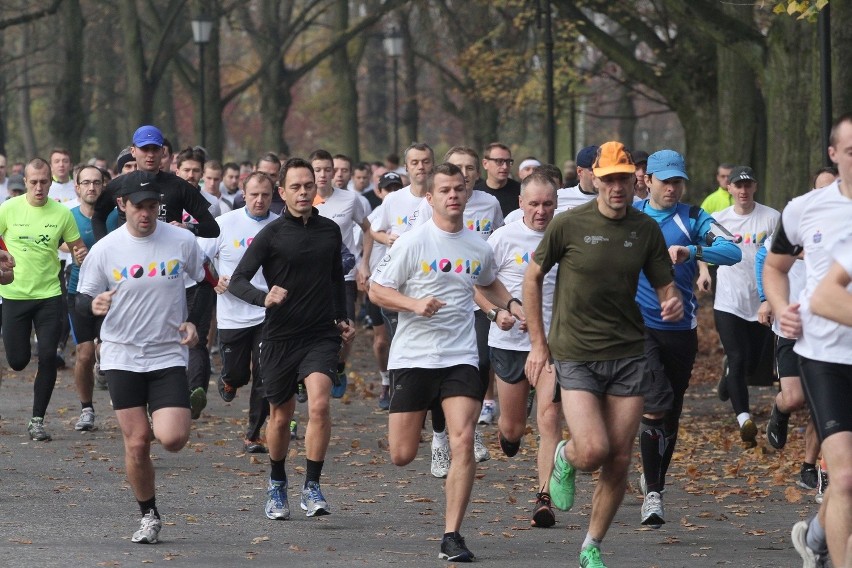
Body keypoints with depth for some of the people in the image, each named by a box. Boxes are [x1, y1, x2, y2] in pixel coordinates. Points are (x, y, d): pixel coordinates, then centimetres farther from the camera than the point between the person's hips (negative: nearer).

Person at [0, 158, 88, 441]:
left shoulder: (61, 213, -2)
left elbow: (77, 246, 8)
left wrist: (81, 255, -14)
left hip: (49, 294, 0)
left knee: (48, 357, -8)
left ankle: (37, 420, 3)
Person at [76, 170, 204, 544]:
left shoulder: (183, 242, -2)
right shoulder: (105, 250, -4)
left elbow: (203, 284, 15)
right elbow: (82, 300, 3)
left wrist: (193, 322, 0)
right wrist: (94, 304, -20)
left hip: (169, 356, 0)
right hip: (121, 356, 0)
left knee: (173, 439, -15)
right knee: (136, 443, -3)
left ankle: (160, 424, 22)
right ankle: (149, 516, 16)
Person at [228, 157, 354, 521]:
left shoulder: (330, 231, 7)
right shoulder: (271, 235, -6)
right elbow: (237, 281, -10)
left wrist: (342, 319, 19)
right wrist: (264, 298, -28)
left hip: (321, 335, 1)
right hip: (279, 337, -1)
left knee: (320, 405, -20)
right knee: (280, 416, 10)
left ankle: (312, 488, -12)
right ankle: (277, 485, 34)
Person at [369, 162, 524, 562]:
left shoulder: (479, 248, 8)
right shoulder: (412, 243, -5)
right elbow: (376, 290, -3)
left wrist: (511, 304, 12)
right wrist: (415, 304, -20)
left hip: (460, 359, 2)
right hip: (412, 359, -2)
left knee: (463, 443, -15)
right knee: (401, 456, 0)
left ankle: (452, 537, -8)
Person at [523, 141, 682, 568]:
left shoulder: (646, 230, 3)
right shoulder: (568, 225, -7)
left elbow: (664, 287, 10)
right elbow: (532, 277, 5)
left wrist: (673, 304, -15)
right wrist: (538, 342, 5)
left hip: (628, 356, 3)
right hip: (575, 357, -3)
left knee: (619, 461, 3)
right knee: (593, 451, -18)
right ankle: (564, 458, 20)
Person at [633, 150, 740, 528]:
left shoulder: (692, 219, 2)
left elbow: (732, 252, -12)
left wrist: (692, 251, -27)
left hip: (681, 329, 2)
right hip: (640, 325, -2)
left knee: (671, 414, 10)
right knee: (656, 406, -18)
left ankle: (654, 481, 30)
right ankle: (652, 492, -12)